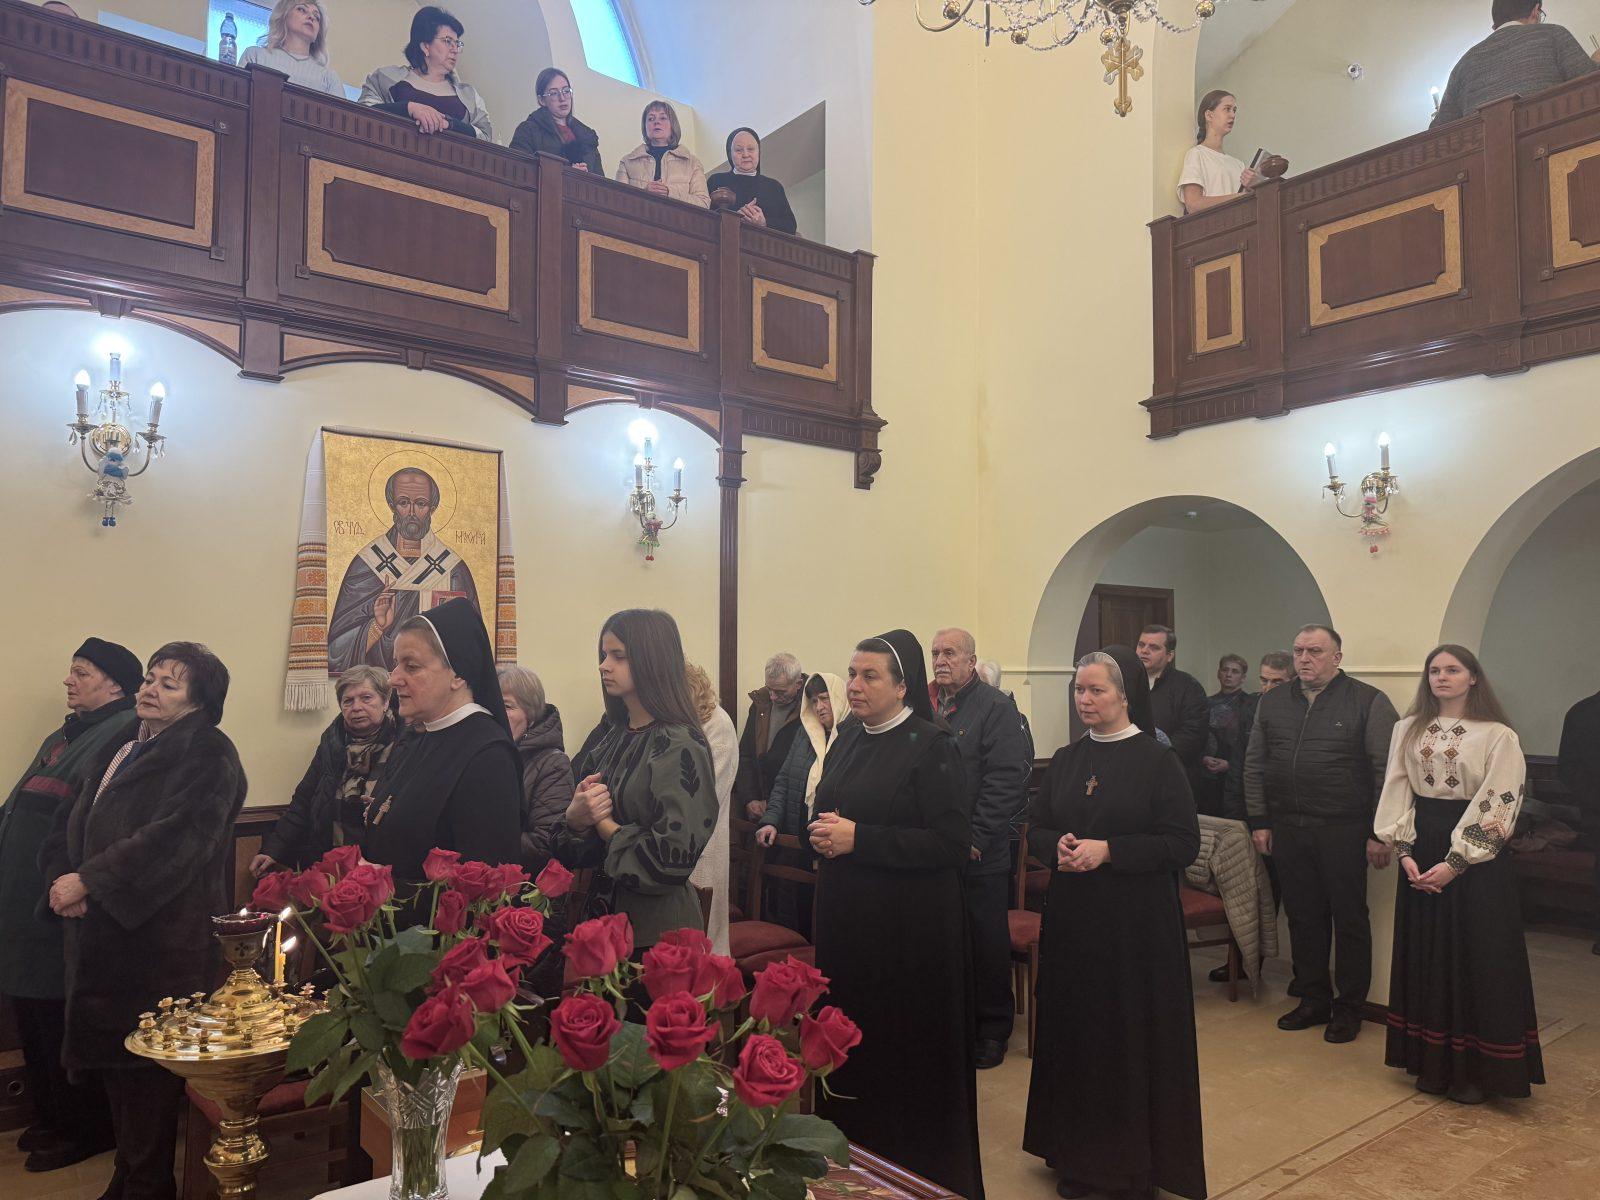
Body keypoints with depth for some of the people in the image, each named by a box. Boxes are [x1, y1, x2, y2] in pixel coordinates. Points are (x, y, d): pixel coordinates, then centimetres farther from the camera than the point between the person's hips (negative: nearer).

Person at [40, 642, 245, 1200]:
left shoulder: (207, 756, -9)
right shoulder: (116, 751, 17)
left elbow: (175, 837, -20)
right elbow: (69, 824, 14)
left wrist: (88, 880, -19)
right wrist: (62, 877, -4)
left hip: (162, 939, -7)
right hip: (101, 935, 7)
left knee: (148, 1075, 0)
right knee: (115, 1065, 14)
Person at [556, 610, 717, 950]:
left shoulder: (679, 746, -17)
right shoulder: (608, 735, 4)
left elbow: (674, 854, -24)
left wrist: (605, 827, -11)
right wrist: (574, 817, -16)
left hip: (655, 929, -6)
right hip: (600, 913, 7)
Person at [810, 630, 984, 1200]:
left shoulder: (932, 748, -12)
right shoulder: (847, 744, 10)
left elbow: (953, 842, -17)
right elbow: (824, 816, 21)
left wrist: (858, 838, -20)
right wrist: (821, 833, -4)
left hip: (910, 925, -6)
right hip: (845, 918, 6)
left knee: (906, 1051, 5)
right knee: (850, 1046, 12)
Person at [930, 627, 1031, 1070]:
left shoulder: (995, 708, -6)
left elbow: (1007, 778, -13)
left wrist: (975, 836, -16)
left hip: (980, 855, -4)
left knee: (987, 942, 7)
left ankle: (992, 1030, 22)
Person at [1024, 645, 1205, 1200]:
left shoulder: (1158, 761, -7)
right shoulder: (1066, 760, 8)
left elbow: (1184, 843, -10)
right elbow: (1036, 827, 12)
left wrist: (1108, 850, -20)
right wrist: (1057, 845, -11)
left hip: (1137, 925, -4)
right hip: (1071, 920, 5)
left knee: (1133, 1034, 4)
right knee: (1075, 1029, 10)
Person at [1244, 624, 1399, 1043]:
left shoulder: (1368, 702, -3)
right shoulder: (1272, 703, 11)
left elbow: (1386, 770, -6)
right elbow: (1255, 765, 13)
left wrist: (1379, 833, -9)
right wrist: (1259, 821, 8)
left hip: (1344, 831, -4)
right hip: (1287, 829, 4)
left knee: (1349, 920, 5)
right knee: (1303, 918, 11)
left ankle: (1349, 1008, 20)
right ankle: (1313, 1000, 25)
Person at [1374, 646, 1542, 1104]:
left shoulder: (1498, 736, -6)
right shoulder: (1409, 729, 6)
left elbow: (1496, 805, -11)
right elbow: (1396, 791, 4)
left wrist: (1455, 862, -16)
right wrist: (1404, 851, -7)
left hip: (1475, 856, -4)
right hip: (1421, 852, 4)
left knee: (1476, 959, 3)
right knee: (1426, 958, 9)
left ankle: (1477, 1069, 17)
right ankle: (1433, 1062, 22)